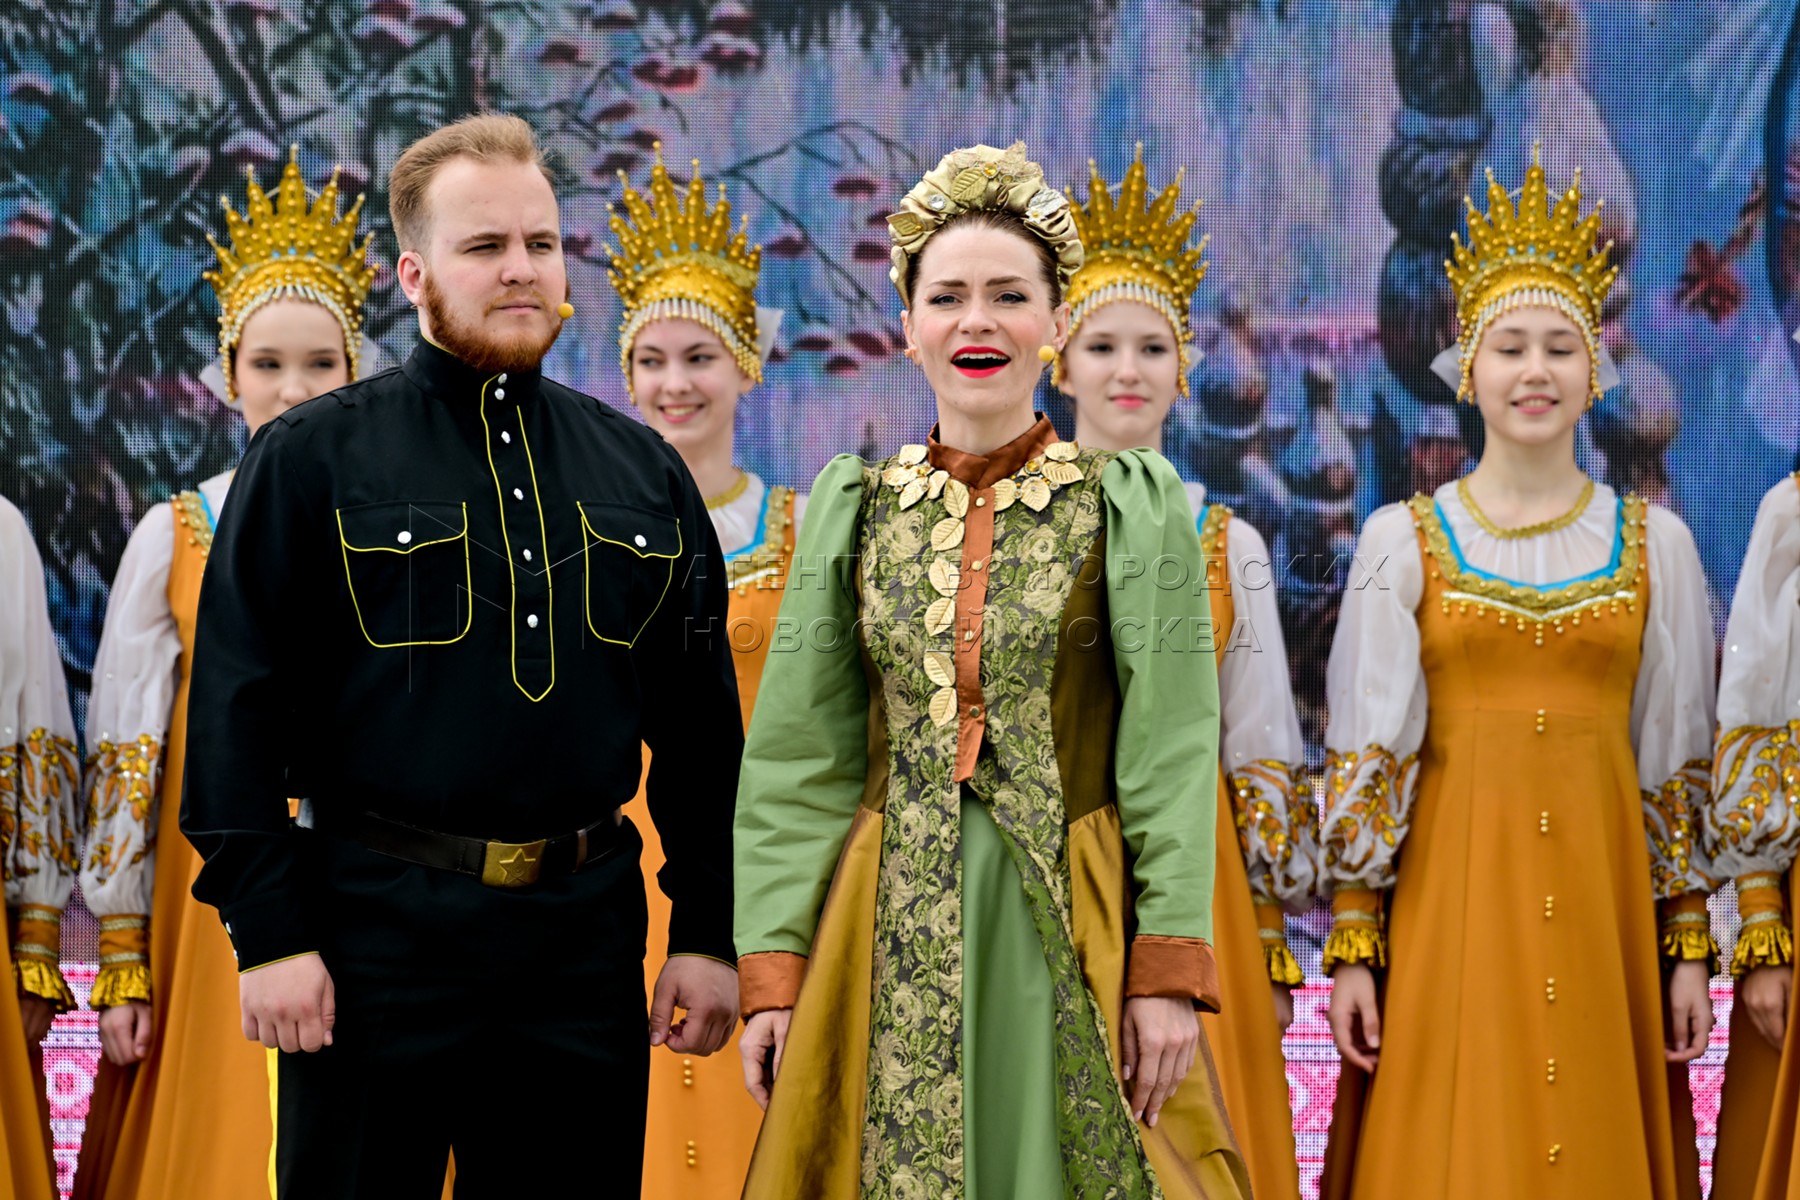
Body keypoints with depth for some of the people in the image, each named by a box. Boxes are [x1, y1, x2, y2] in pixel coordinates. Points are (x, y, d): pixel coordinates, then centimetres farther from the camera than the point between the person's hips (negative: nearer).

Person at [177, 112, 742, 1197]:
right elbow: (237, 709, -5)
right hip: (375, 934, -3)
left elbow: (700, 723, 13)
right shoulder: (312, 460, -1)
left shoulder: (643, 473, 11)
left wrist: (710, 931, 7)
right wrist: (267, 932, -11)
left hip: (586, 934, 4)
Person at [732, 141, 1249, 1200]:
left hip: (1072, 926, -2)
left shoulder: (1132, 507, 0)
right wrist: (774, 970, -3)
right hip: (890, 931, 2)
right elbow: (797, 756, 5)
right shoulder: (855, 512, 6)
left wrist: (1167, 971, -13)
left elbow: (1174, 755, -4)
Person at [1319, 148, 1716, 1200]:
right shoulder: (1402, 540, 4)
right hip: (1447, 886, -1)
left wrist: (1691, 947, 3)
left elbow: (1679, 758, 8)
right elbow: (1364, 752, 2)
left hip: (1603, 888, 1)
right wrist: (1352, 947, -4)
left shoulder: (1656, 543, 8)